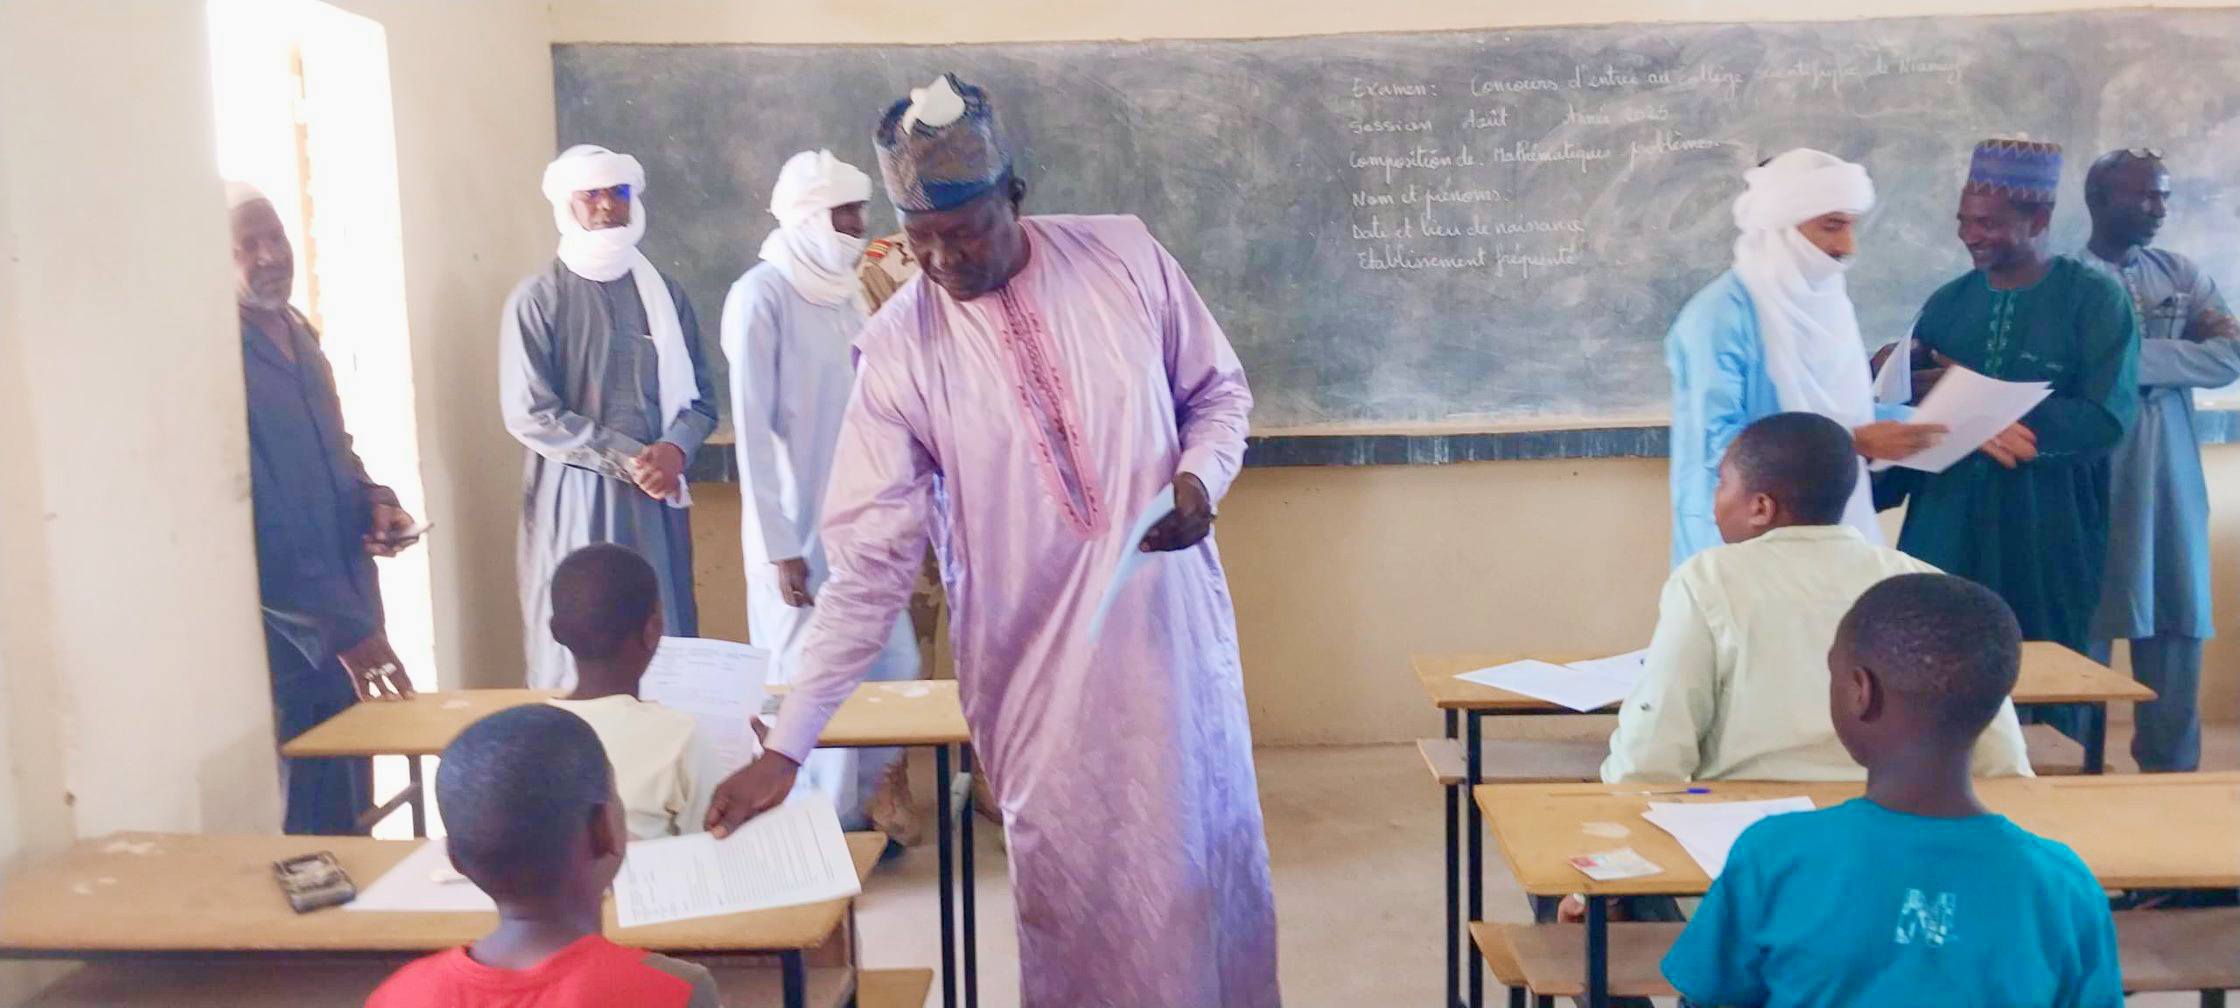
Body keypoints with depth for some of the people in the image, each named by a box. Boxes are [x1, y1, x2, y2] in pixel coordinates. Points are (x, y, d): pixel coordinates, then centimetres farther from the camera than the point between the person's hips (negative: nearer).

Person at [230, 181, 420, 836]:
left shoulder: (298, 335, 10)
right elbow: (249, 523, -21)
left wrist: (374, 499, 2)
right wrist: (339, 629, -23)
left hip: (347, 610, 8)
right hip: (285, 634, -8)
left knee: (352, 814, 18)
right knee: (305, 828, 3)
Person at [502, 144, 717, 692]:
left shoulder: (664, 293, 10)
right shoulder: (538, 300, -3)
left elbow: (698, 396, 9)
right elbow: (530, 415, -9)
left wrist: (674, 450, -13)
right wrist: (628, 460, -13)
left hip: (656, 498, 4)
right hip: (575, 498, -4)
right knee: (576, 647, 0)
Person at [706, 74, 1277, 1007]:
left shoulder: (1124, 256, -7)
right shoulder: (896, 351, -11)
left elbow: (1219, 389, 7)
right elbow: (867, 562, -13)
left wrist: (1201, 477, -15)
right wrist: (786, 745, -17)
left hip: (1174, 632, 2)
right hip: (1037, 668, -2)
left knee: (1212, 859, 15)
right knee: (1077, 901, 6)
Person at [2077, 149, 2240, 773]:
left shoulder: (2182, 276, 13)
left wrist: (2132, 354, -12)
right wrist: (2180, 352, -14)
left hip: (2173, 483, 5)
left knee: (2177, 630, 7)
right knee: (2085, 630, -3)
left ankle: (2171, 781, 17)